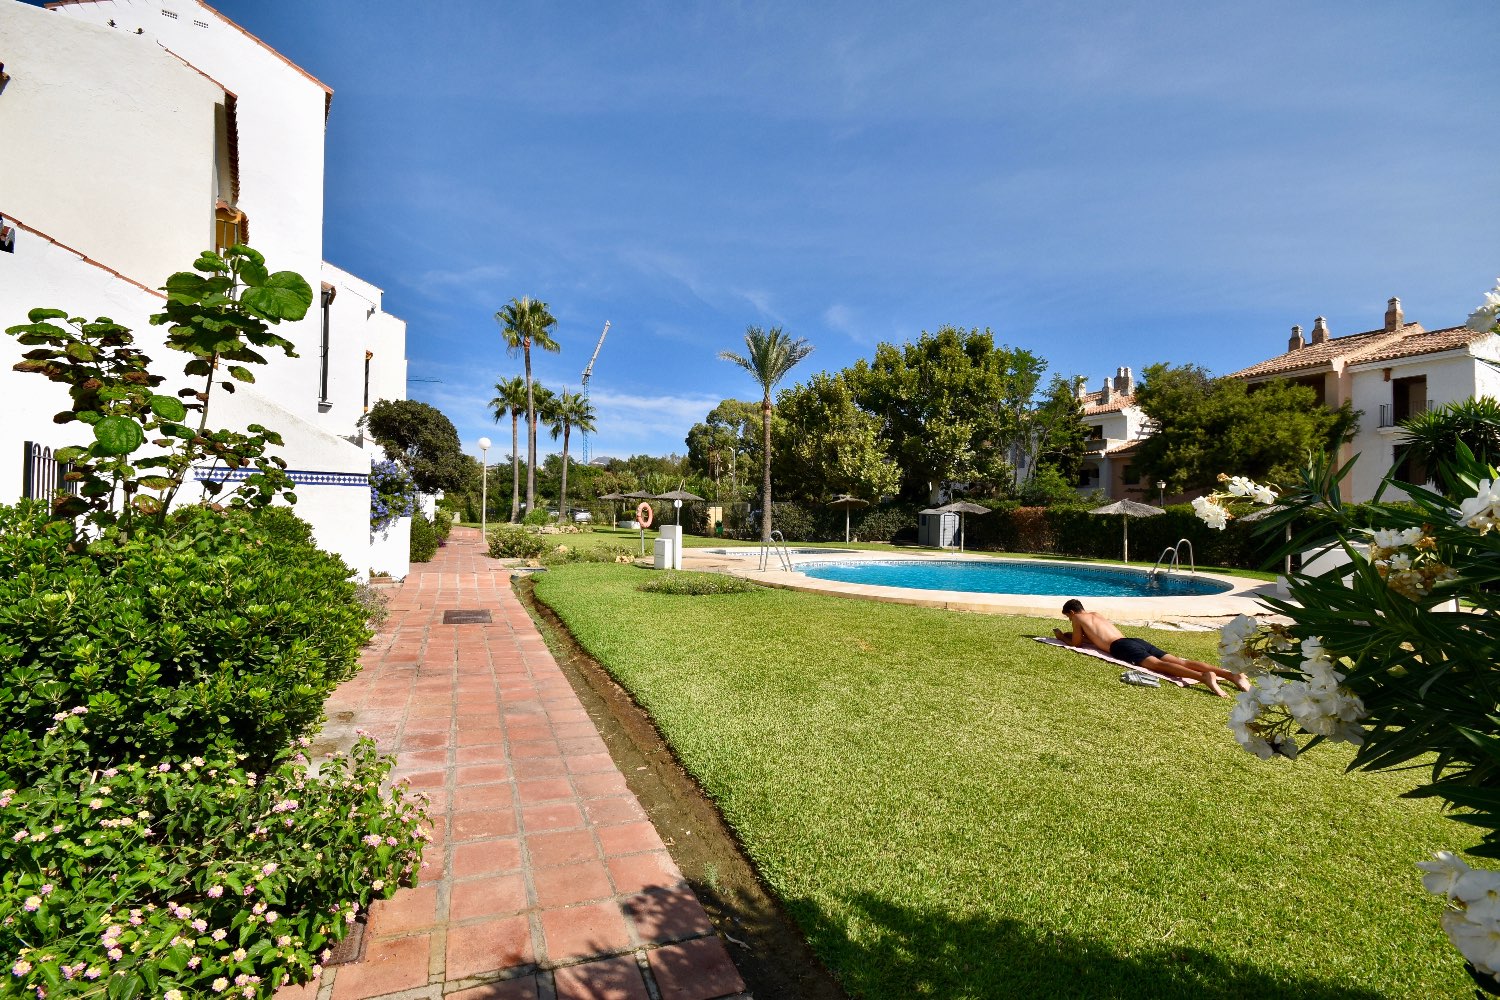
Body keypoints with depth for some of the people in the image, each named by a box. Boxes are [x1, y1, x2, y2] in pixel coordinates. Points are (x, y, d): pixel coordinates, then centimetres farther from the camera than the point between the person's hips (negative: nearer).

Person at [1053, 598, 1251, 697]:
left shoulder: (1078, 618, 14)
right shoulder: (1096, 614, 36)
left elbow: (1076, 643, 14)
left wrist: (1061, 637, 31)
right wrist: (1071, 634, 49)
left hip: (1122, 647, -7)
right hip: (1136, 641, 7)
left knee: (1156, 664, -30)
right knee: (1180, 661, -8)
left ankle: (1204, 676, -55)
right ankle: (1232, 674, -24)